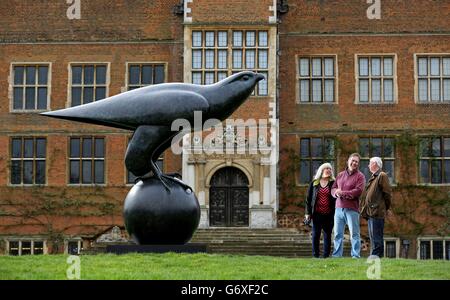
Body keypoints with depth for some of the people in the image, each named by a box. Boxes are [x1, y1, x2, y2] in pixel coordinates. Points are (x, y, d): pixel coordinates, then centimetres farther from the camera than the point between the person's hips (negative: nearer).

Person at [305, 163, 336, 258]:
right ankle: (315, 255, 7)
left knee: (327, 235, 4)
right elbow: (308, 198, 8)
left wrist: (336, 212, -5)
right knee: (315, 235, 2)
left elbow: (336, 198, 3)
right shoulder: (314, 183, 7)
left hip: (329, 214, 0)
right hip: (317, 213, 0)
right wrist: (308, 212, 1)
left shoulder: (333, 183, 5)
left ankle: (326, 256, 9)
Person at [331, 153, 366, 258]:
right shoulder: (340, 175, 17)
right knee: (337, 234, 6)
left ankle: (355, 256, 1)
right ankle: (336, 255, 11)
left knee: (354, 234, -1)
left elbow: (358, 191, -12)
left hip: (352, 209, -5)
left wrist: (342, 193, -14)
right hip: (339, 208, 5)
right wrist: (336, 192, -11)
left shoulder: (360, 176, 1)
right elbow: (333, 189, 13)